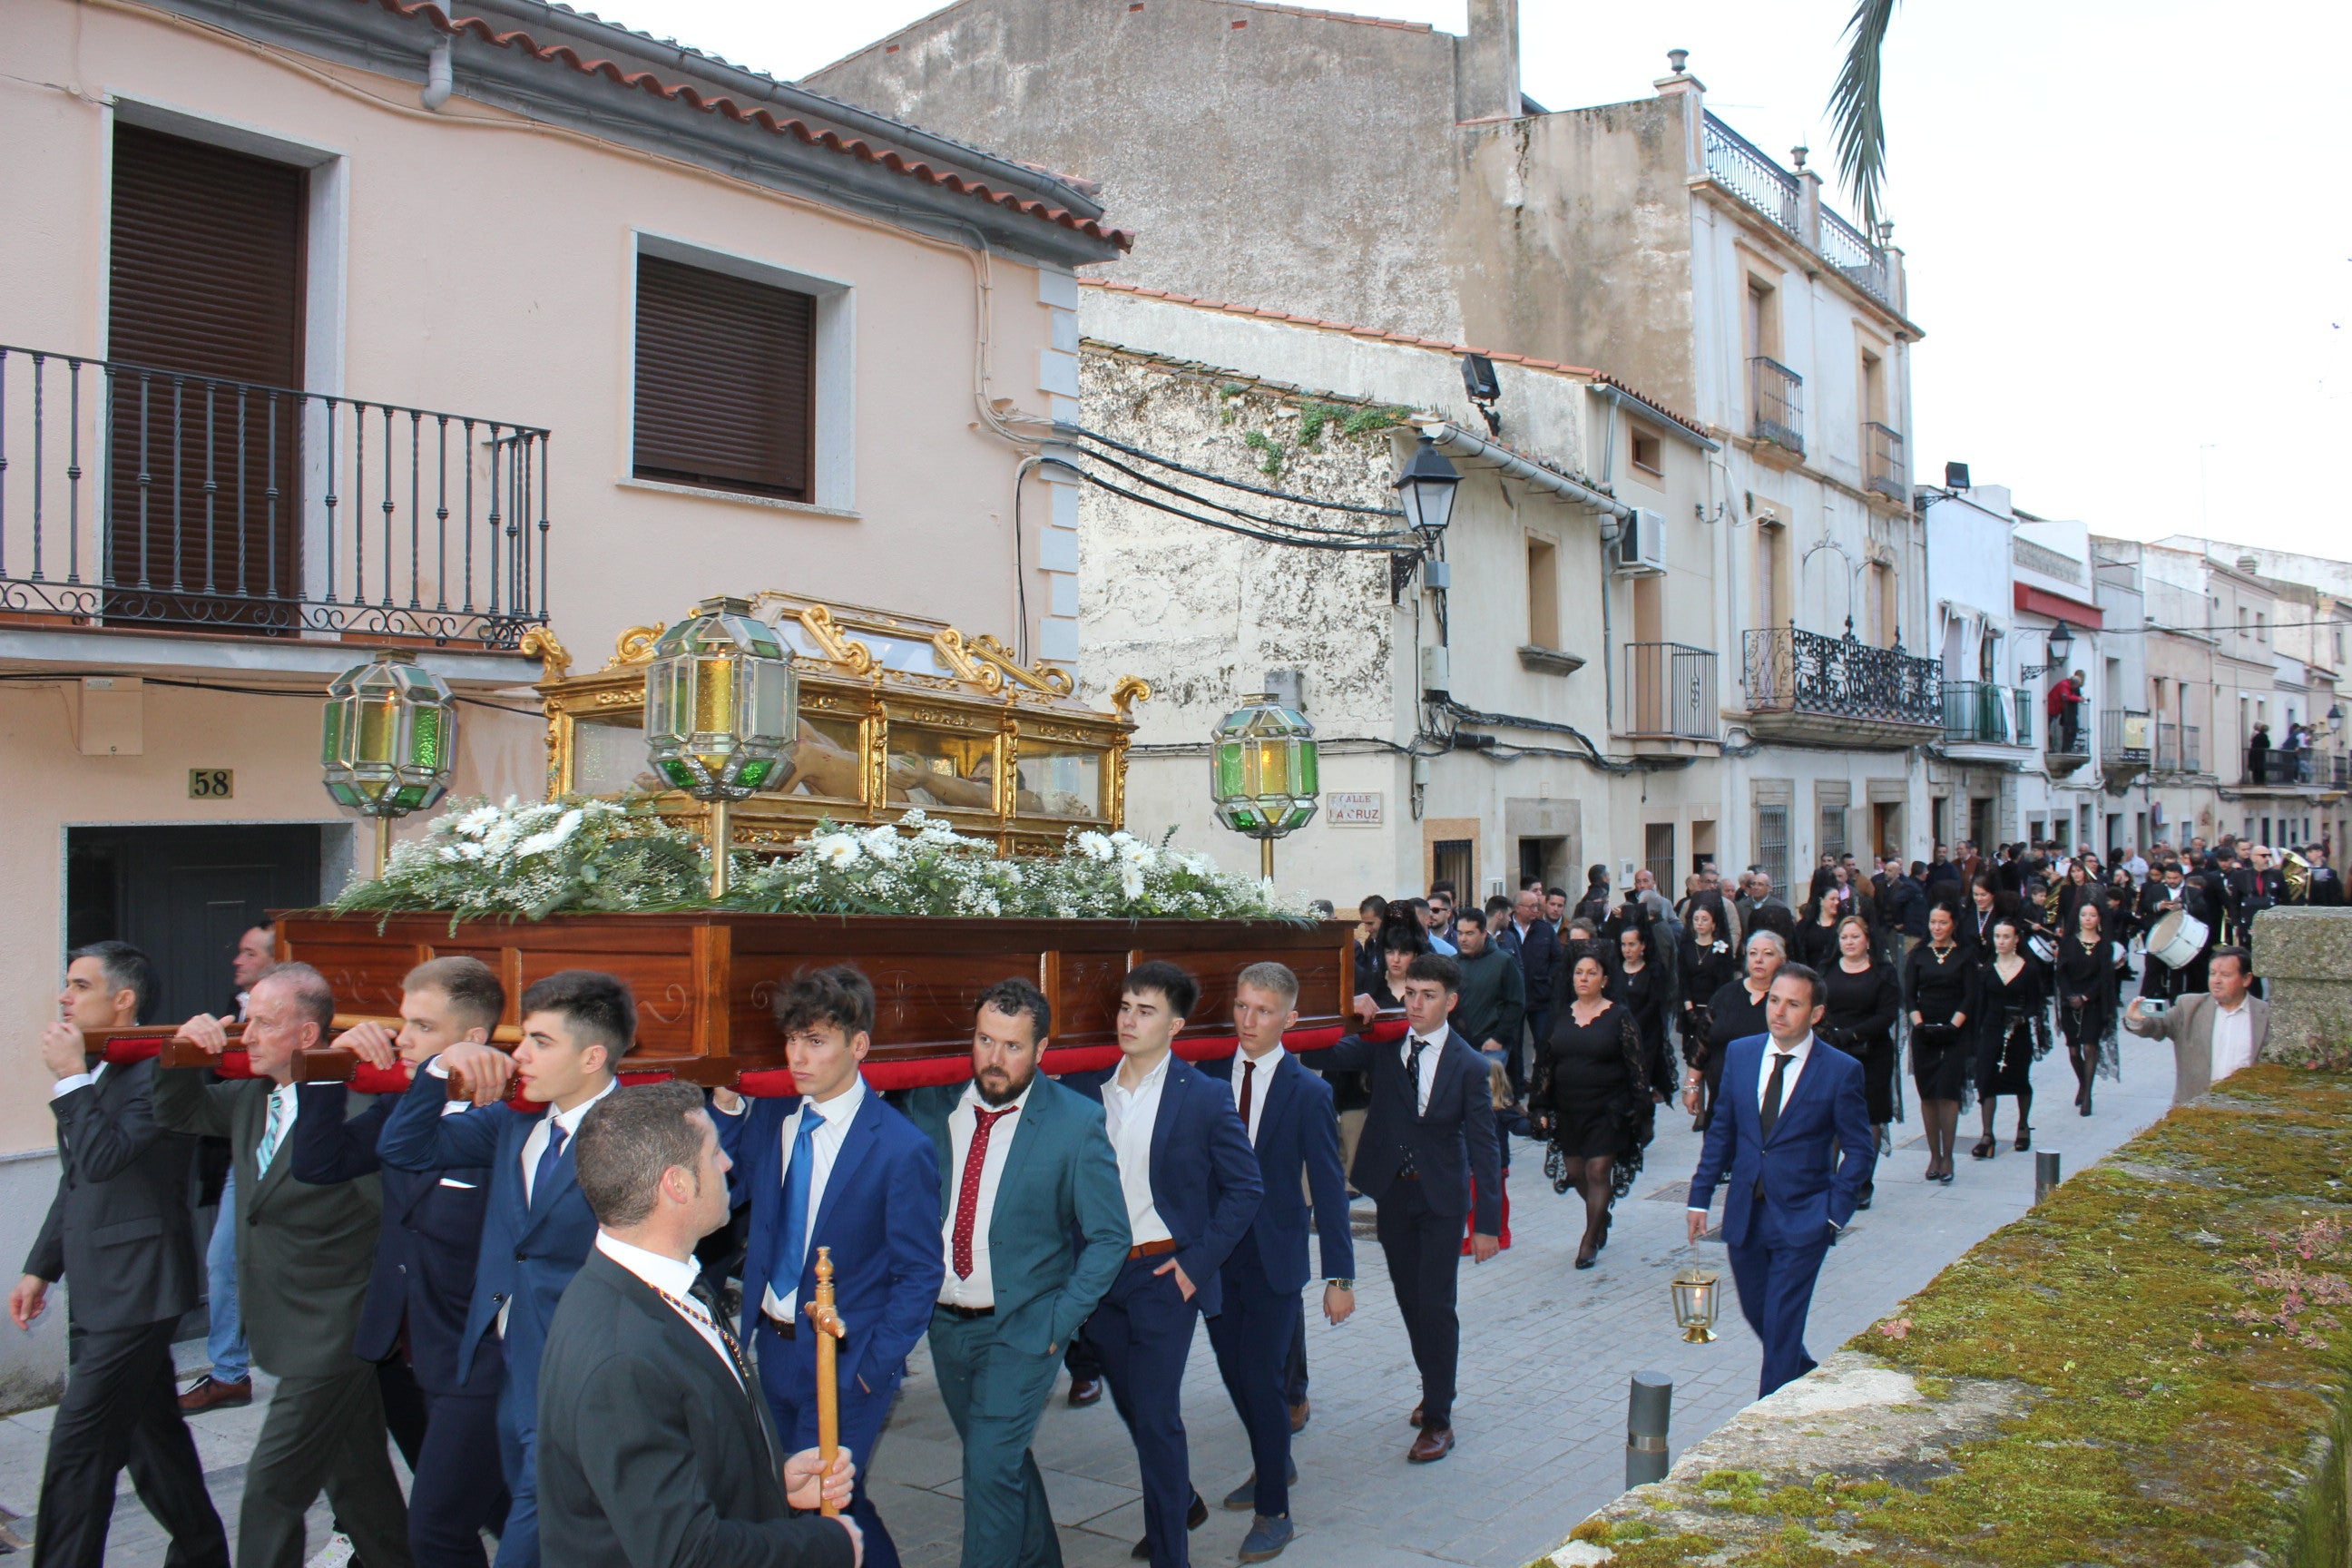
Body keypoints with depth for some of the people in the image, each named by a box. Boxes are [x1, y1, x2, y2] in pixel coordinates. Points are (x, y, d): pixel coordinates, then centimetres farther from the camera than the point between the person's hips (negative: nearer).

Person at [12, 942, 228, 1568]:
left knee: (76, 1451, -7)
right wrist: (41, 1268, 19)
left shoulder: (157, 1072, -17)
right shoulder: (92, 1071, 13)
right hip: (96, 1290, 10)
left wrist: (71, 1078, -21)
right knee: (150, 1434, 18)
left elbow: (104, 1159, -28)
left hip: (133, 1292, -10)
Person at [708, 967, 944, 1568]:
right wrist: (726, 1107, -11)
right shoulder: (768, 1116, 0)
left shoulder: (901, 1147, -16)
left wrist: (871, 1368, -13)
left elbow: (920, 1274, -11)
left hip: (844, 1361, -6)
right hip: (773, 1348, 6)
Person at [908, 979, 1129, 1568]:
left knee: (990, 1465, -12)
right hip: (945, 1321, 5)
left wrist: (1059, 1322, -13)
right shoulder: (930, 1107, -3)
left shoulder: (1077, 1122, -13)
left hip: (1022, 1326, -4)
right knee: (1004, 1458, 20)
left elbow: (1111, 1237, -9)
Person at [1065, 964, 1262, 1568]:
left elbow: (1245, 1189, -4)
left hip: (1165, 1274, -5)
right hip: (1097, 1275, 5)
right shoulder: (1085, 1090, 2)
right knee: (1132, 1406, 19)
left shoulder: (1205, 1098, -9)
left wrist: (1197, 1262, -10)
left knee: (1156, 1416, -3)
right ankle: (1180, 1501, 45)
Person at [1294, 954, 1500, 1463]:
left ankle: (1438, 1418, 7)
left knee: (1436, 1303, -4)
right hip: (1392, 1192, 3)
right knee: (1409, 1297, 14)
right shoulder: (1383, 1044, -3)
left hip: (1441, 1197, -3)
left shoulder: (1468, 1066, -10)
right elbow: (1327, 1055, -14)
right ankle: (1435, 1387, 35)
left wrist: (1488, 1224, -10)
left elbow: (1483, 1148, -8)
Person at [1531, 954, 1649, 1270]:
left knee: (1598, 1171, -6)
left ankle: (1590, 1241, 8)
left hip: (1608, 1110, -4)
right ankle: (1601, 1216, 39)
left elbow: (1636, 1066, -4)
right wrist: (1541, 1107, 7)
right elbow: (1546, 1064, 11)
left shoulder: (1619, 1016, -4)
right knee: (1575, 1172, 9)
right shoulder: (1561, 1017, 7)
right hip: (1568, 1110, 4)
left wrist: (1639, 1109, -8)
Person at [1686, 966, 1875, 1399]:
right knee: (1755, 1314, 16)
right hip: (1744, 1213, 5)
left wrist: (1836, 1213, -10)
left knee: (1781, 1326, -3)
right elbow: (1722, 1130, 8)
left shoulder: (1842, 1070, -10)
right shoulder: (1741, 1054, 1)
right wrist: (1700, 1196, 5)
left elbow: (1859, 1150, -3)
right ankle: (1809, 1379, 44)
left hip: (1802, 1218, -4)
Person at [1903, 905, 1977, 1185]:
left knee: (1948, 1093, -10)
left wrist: (1953, 1025, -13)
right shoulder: (1918, 954, 8)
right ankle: (1934, 1155, 10)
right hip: (1923, 1033, 2)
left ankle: (1947, 1156, -4)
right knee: (1927, 1094, 3)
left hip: (1955, 1033, -2)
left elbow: (1970, 996, -2)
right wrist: (1919, 1023, -12)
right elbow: (1909, 995, 3)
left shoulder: (1965, 954, 3)